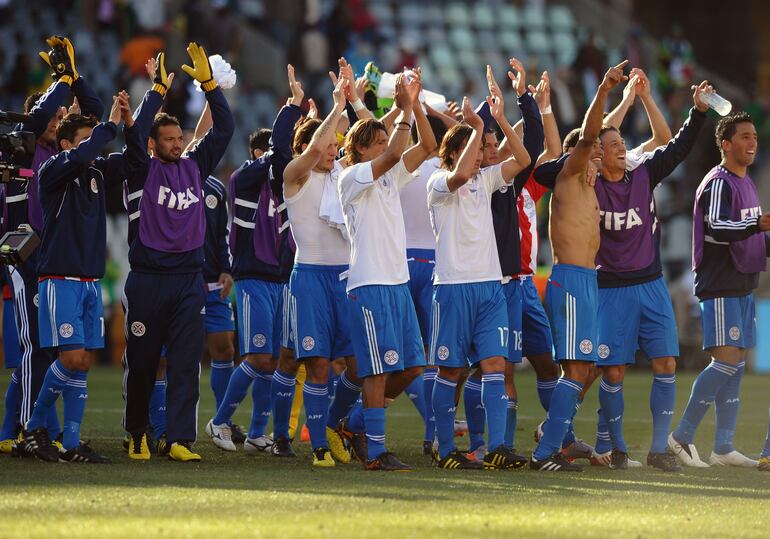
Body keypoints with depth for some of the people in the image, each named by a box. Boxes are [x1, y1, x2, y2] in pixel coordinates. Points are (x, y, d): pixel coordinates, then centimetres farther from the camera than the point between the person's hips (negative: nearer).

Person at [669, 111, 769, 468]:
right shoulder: (718, 183, -12)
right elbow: (715, 228, -28)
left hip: (741, 286, 10)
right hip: (719, 287, -10)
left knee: (736, 364, 6)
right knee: (726, 360, -15)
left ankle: (723, 448, 8)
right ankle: (682, 436, -9)